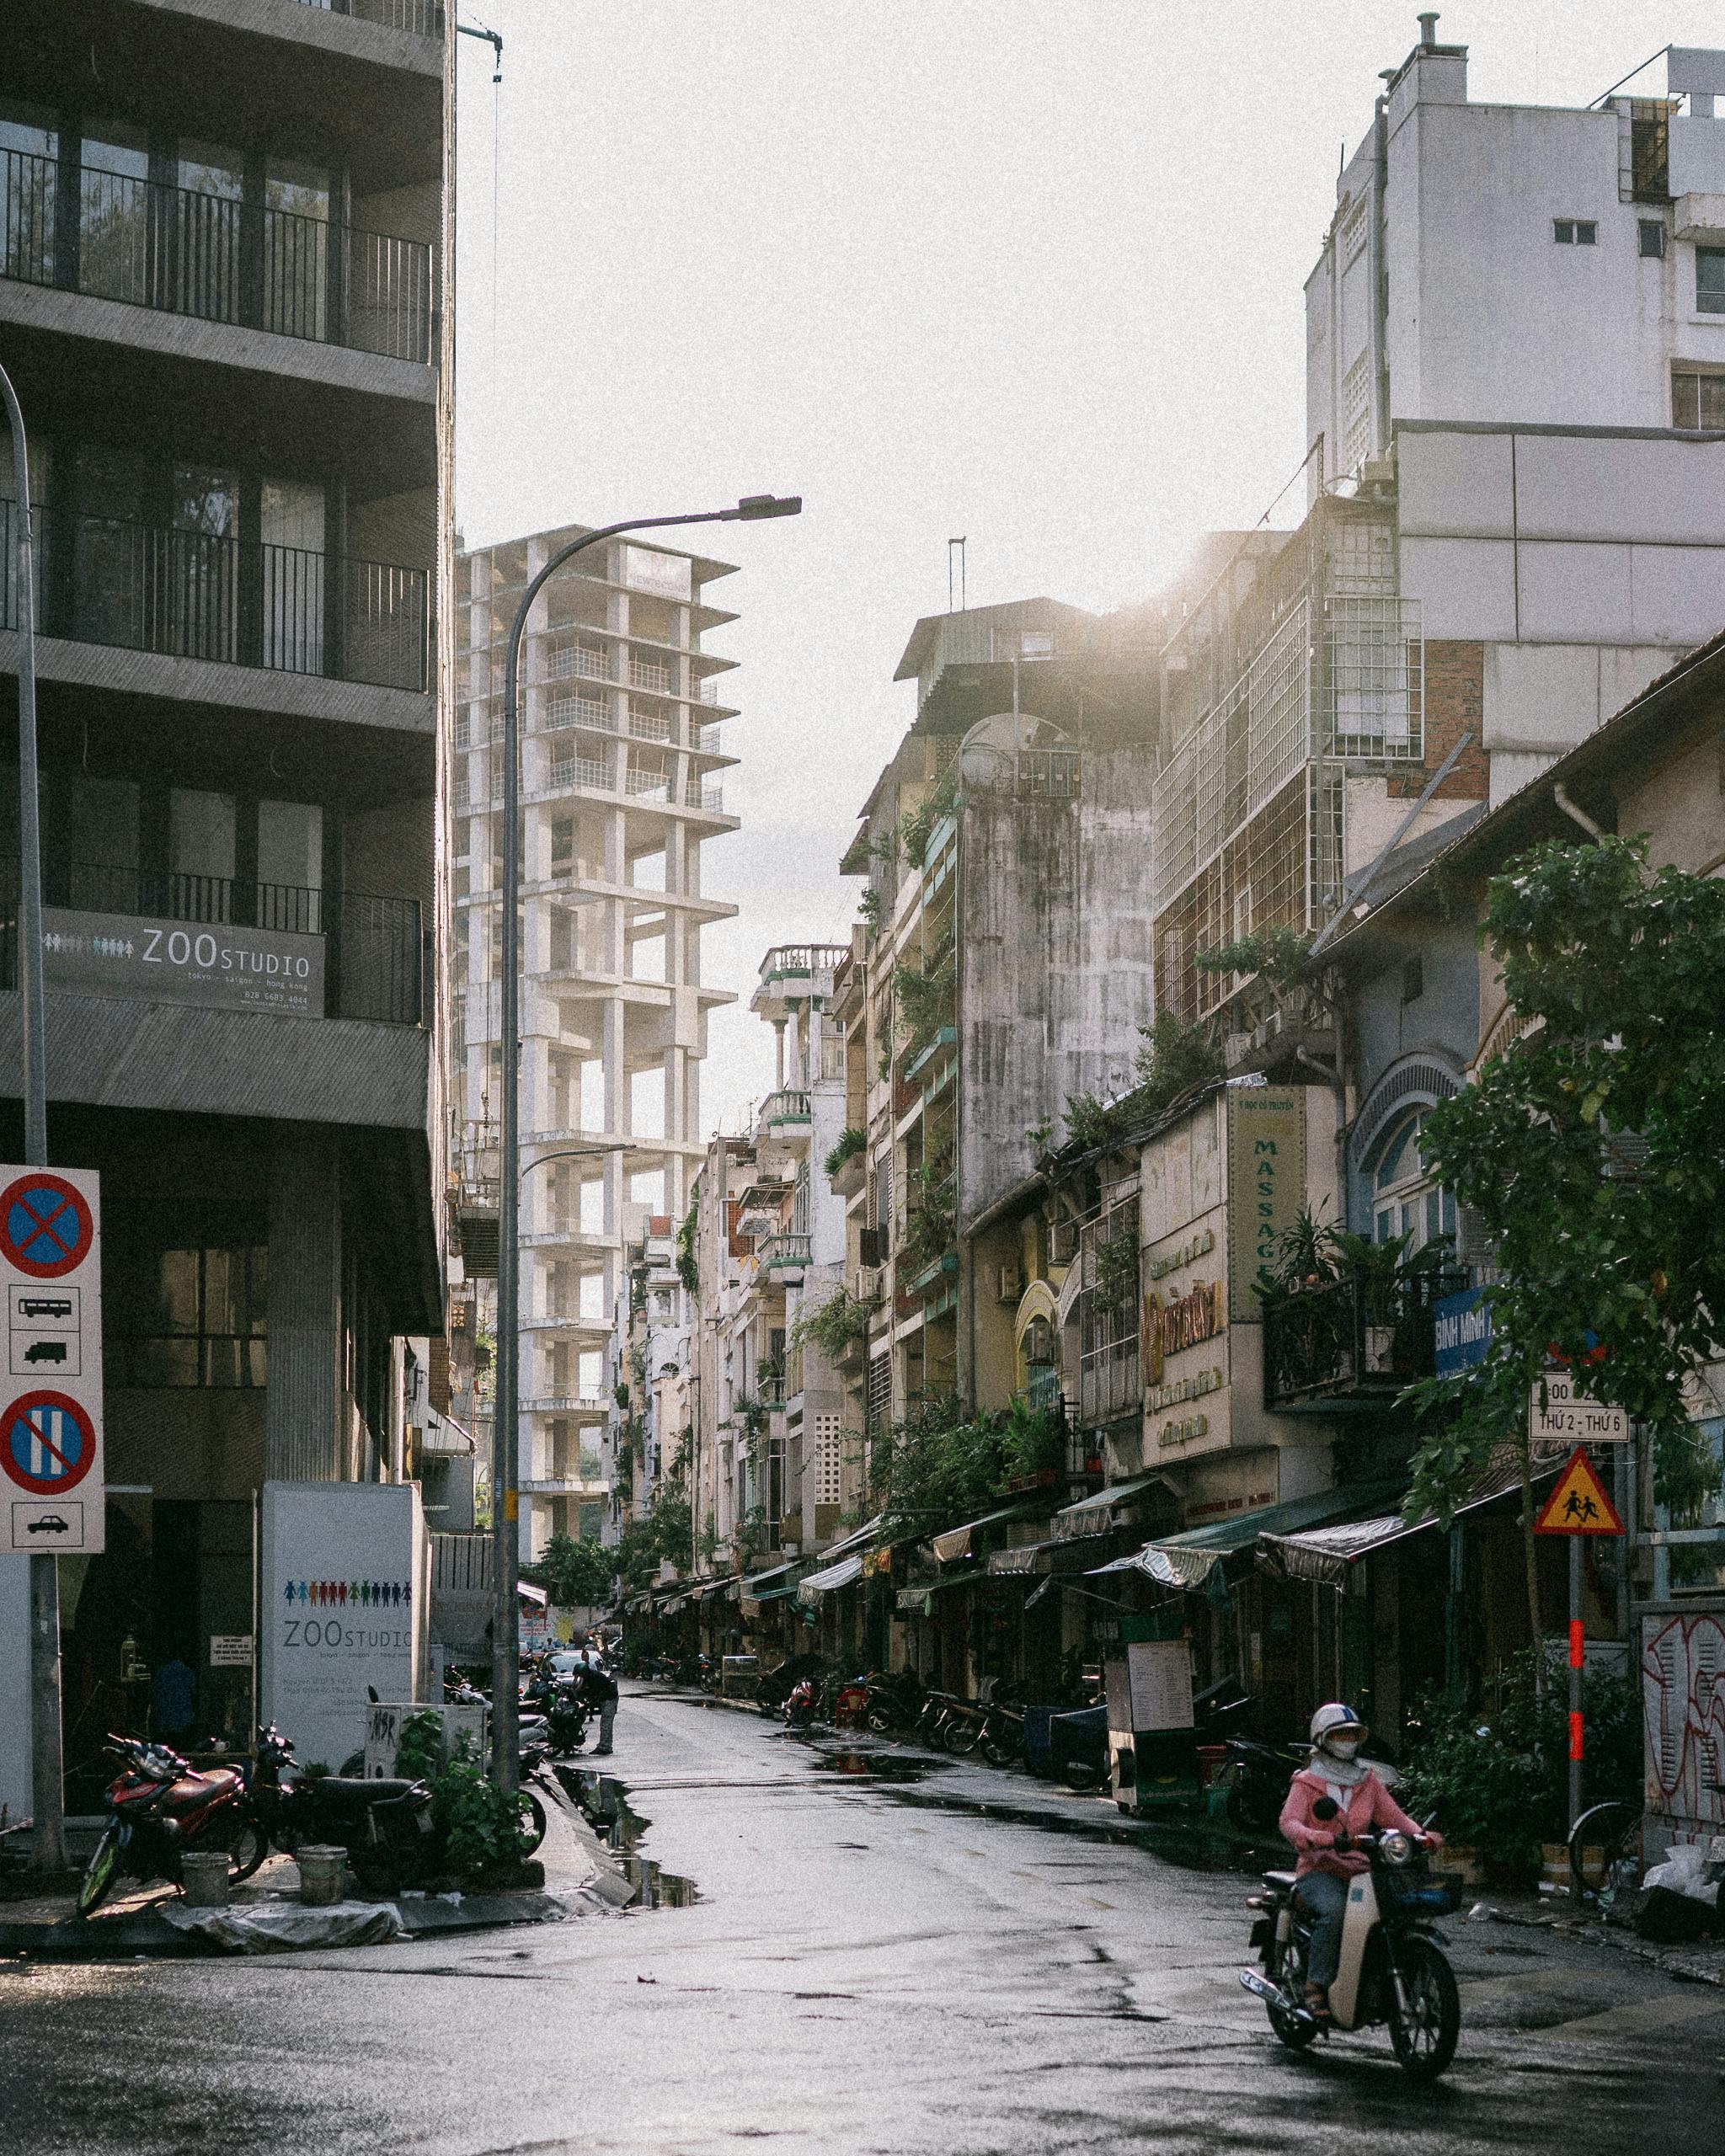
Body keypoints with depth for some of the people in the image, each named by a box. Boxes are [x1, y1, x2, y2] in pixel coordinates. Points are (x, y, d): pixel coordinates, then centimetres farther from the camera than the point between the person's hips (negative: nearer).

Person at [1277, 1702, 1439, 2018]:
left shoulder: (1368, 1781, 19)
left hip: (1360, 1871, 4)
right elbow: (1288, 1821, -13)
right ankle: (1316, 1987, -30)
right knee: (1335, 1911, -37)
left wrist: (1421, 1835, -12)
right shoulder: (1306, 1783, 4)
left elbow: (1394, 1816, 10)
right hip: (1319, 1870, -4)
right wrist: (1317, 1839, -35)